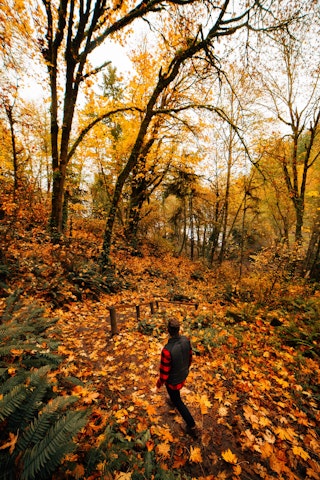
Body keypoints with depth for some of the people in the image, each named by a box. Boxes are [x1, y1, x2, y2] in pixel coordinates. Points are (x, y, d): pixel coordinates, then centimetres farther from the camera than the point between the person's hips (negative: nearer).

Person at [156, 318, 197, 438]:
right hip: (183, 374, 6)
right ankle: (173, 400, 67)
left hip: (173, 380, -6)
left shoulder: (167, 350, -42)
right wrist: (186, 368, 17)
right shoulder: (186, 340, -24)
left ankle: (192, 426, 35)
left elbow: (165, 371, -27)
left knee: (177, 401, 23)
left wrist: (159, 382, -6)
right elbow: (190, 357, -4)